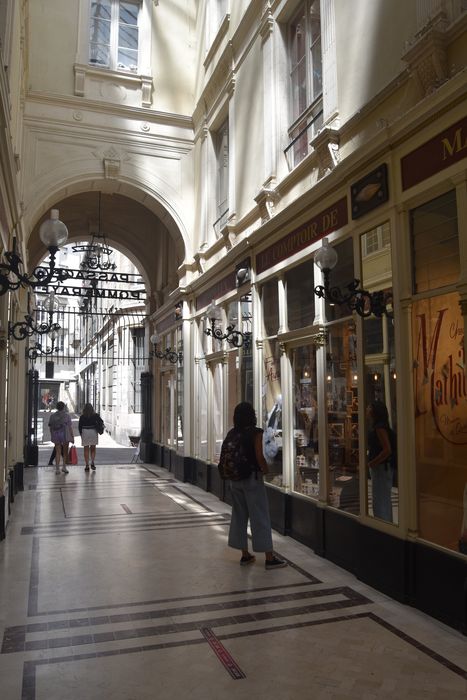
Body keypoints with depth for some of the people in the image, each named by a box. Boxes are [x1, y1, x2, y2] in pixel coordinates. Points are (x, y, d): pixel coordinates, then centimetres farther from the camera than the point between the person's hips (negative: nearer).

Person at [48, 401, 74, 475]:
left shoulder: (52, 416, 4)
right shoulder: (67, 415, -5)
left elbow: (50, 427, 7)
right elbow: (70, 427, -8)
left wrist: (52, 436, 17)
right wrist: (72, 436, -3)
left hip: (56, 436, 2)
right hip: (65, 435, -2)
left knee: (58, 452, 5)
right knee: (65, 452, 13)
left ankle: (57, 468, -1)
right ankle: (64, 467, 12)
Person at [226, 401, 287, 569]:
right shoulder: (255, 433, -13)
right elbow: (259, 457, -18)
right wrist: (265, 470, -2)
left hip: (236, 479, 6)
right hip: (252, 478, -6)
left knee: (239, 516, 14)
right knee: (260, 517, 1)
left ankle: (245, 555, 23)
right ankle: (269, 558, 7)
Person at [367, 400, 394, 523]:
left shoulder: (379, 427, -18)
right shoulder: (376, 427, 11)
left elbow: (387, 450, -24)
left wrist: (370, 464, -21)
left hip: (381, 468, -10)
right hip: (379, 468, 10)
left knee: (380, 503, -4)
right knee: (384, 501, 18)